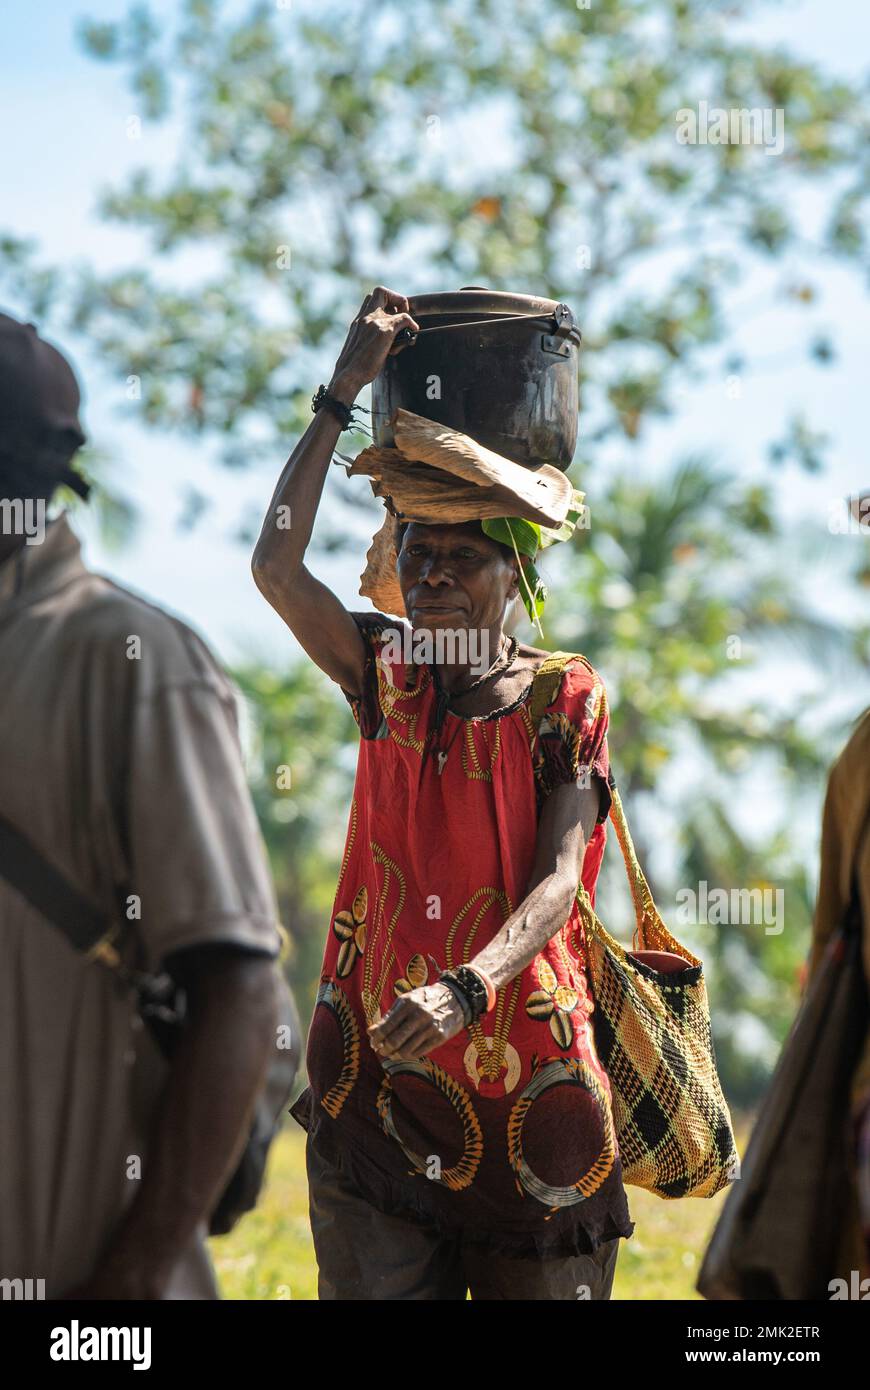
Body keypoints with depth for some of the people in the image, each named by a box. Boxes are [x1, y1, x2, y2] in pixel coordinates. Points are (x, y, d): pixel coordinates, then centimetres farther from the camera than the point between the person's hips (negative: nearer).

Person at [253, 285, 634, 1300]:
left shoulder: (565, 701, -2)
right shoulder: (387, 677, 6)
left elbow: (558, 880, -12)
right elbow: (275, 566, -9)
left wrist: (467, 987, -30)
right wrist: (343, 391, -10)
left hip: (524, 1056, -2)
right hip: (382, 1064, 2)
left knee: (547, 1284, 3)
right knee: (372, 1287, -1)